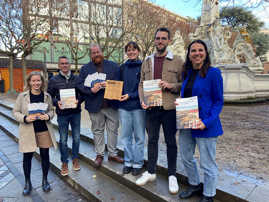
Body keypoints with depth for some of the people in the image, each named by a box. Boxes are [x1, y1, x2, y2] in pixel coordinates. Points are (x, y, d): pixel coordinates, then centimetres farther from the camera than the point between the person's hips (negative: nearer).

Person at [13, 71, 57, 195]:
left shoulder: (47, 96, -1)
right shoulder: (22, 96, -5)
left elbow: (51, 110, 7)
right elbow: (15, 112, 0)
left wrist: (48, 116, -15)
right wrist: (25, 118, -19)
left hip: (44, 130, 1)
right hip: (28, 131, -1)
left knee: (45, 155, 10)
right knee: (27, 156, 9)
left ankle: (45, 180, 30)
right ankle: (27, 183, 30)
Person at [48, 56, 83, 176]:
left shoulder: (77, 78, 4)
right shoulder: (53, 80, 1)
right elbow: (50, 96, 3)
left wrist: (78, 101, -15)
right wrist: (57, 102, -16)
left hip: (75, 113, 1)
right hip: (62, 114, -1)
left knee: (76, 138, 11)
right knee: (63, 139, 6)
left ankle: (75, 159, 31)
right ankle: (64, 163, 23)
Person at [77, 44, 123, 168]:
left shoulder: (113, 66, 7)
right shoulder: (85, 68, 7)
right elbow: (80, 85, -1)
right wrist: (91, 90, -18)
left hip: (111, 104, 1)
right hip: (95, 105, 0)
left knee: (113, 129, 9)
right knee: (97, 130, 9)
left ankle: (113, 154, 24)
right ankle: (99, 154, 24)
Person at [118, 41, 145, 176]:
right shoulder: (122, 68, 12)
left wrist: (130, 95, -14)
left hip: (138, 106, -4)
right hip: (124, 106, 4)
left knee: (139, 137, 5)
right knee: (125, 136, 11)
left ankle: (138, 163, 20)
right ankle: (128, 162, 26)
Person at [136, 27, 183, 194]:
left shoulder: (177, 61, -1)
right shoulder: (147, 62, 11)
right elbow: (141, 84, 12)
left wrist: (171, 86, -18)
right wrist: (142, 101, -2)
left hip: (170, 108, -3)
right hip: (151, 108, 3)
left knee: (171, 142, 9)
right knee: (152, 140, 14)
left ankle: (172, 175, 26)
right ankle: (151, 172, 32)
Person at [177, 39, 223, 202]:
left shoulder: (213, 73, -10)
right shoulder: (187, 73, 9)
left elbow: (218, 101, -9)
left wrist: (207, 122, -19)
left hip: (205, 125, -6)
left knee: (207, 163, 8)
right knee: (186, 157, 19)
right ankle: (195, 185, 44)